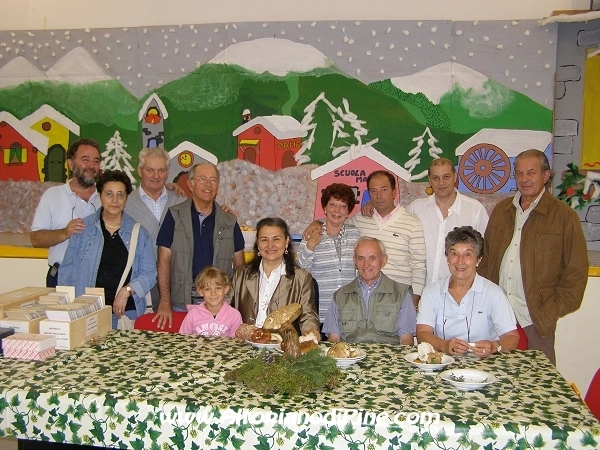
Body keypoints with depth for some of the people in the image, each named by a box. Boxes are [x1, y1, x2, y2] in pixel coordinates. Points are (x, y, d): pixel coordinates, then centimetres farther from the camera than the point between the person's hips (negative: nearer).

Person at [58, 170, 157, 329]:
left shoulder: (139, 233, 7)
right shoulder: (83, 228, 8)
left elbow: (149, 274, 2)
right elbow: (67, 270, 8)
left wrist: (127, 290, -13)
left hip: (126, 312, 0)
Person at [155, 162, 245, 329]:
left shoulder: (229, 221, 7)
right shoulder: (175, 216, 1)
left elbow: (239, 264, 10)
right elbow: (164, 260, -2)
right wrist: (165, 302, -11)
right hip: (181, 303, -1)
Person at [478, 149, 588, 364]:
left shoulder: (564, 216, -2)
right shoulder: (501, 210, 12)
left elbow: (576, 270, -2)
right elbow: (486, 258, 16)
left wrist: (556, 309, -6)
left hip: (536, 318, -3)